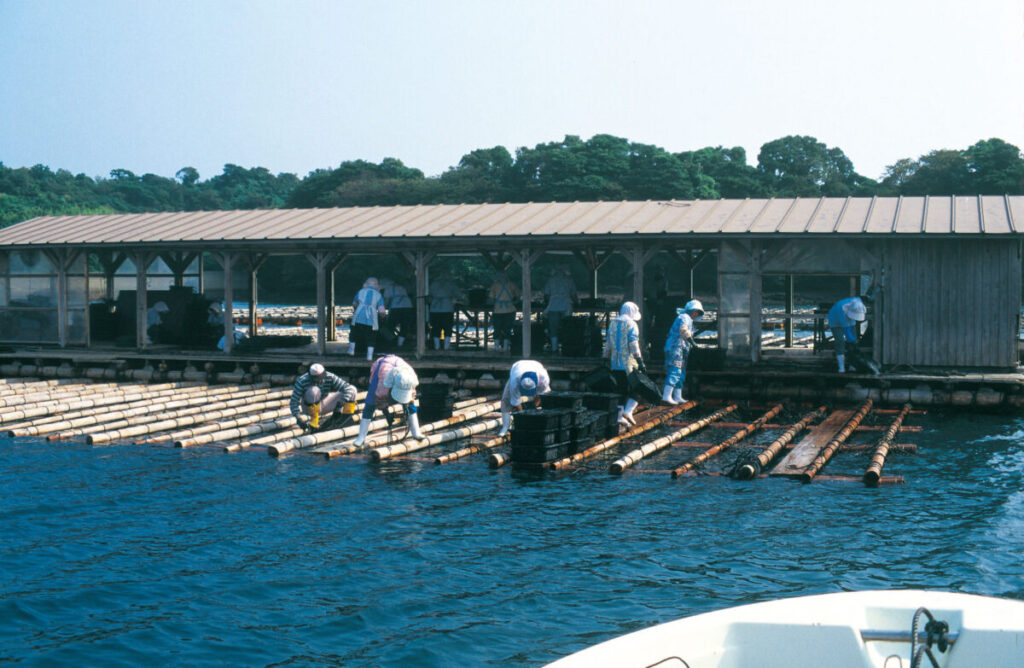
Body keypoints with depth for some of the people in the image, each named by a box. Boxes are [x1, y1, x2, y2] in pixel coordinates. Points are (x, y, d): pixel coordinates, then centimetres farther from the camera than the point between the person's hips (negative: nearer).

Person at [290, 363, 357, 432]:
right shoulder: (302, 381, -25)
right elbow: (294, 401, -24)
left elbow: (348, 387, -24)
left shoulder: (330, 377, -20)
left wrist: (341, 403, -36)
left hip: (325, 405, 3)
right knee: (314, 390, -40)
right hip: (308, 407, -3)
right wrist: (298, 418, -37)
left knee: (352, 389, -12)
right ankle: (313, 420, -25)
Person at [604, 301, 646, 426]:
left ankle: (619, 416, 9)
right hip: (629, 363, -6)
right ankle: (628, 411, -8)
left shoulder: (613, 323, 14)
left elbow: (608, 344, 16)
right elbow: (633, 345, -14)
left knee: (621, 389, 12)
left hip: (615, 363, 6)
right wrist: (640, 361, -14)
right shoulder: (631, 324, -6)